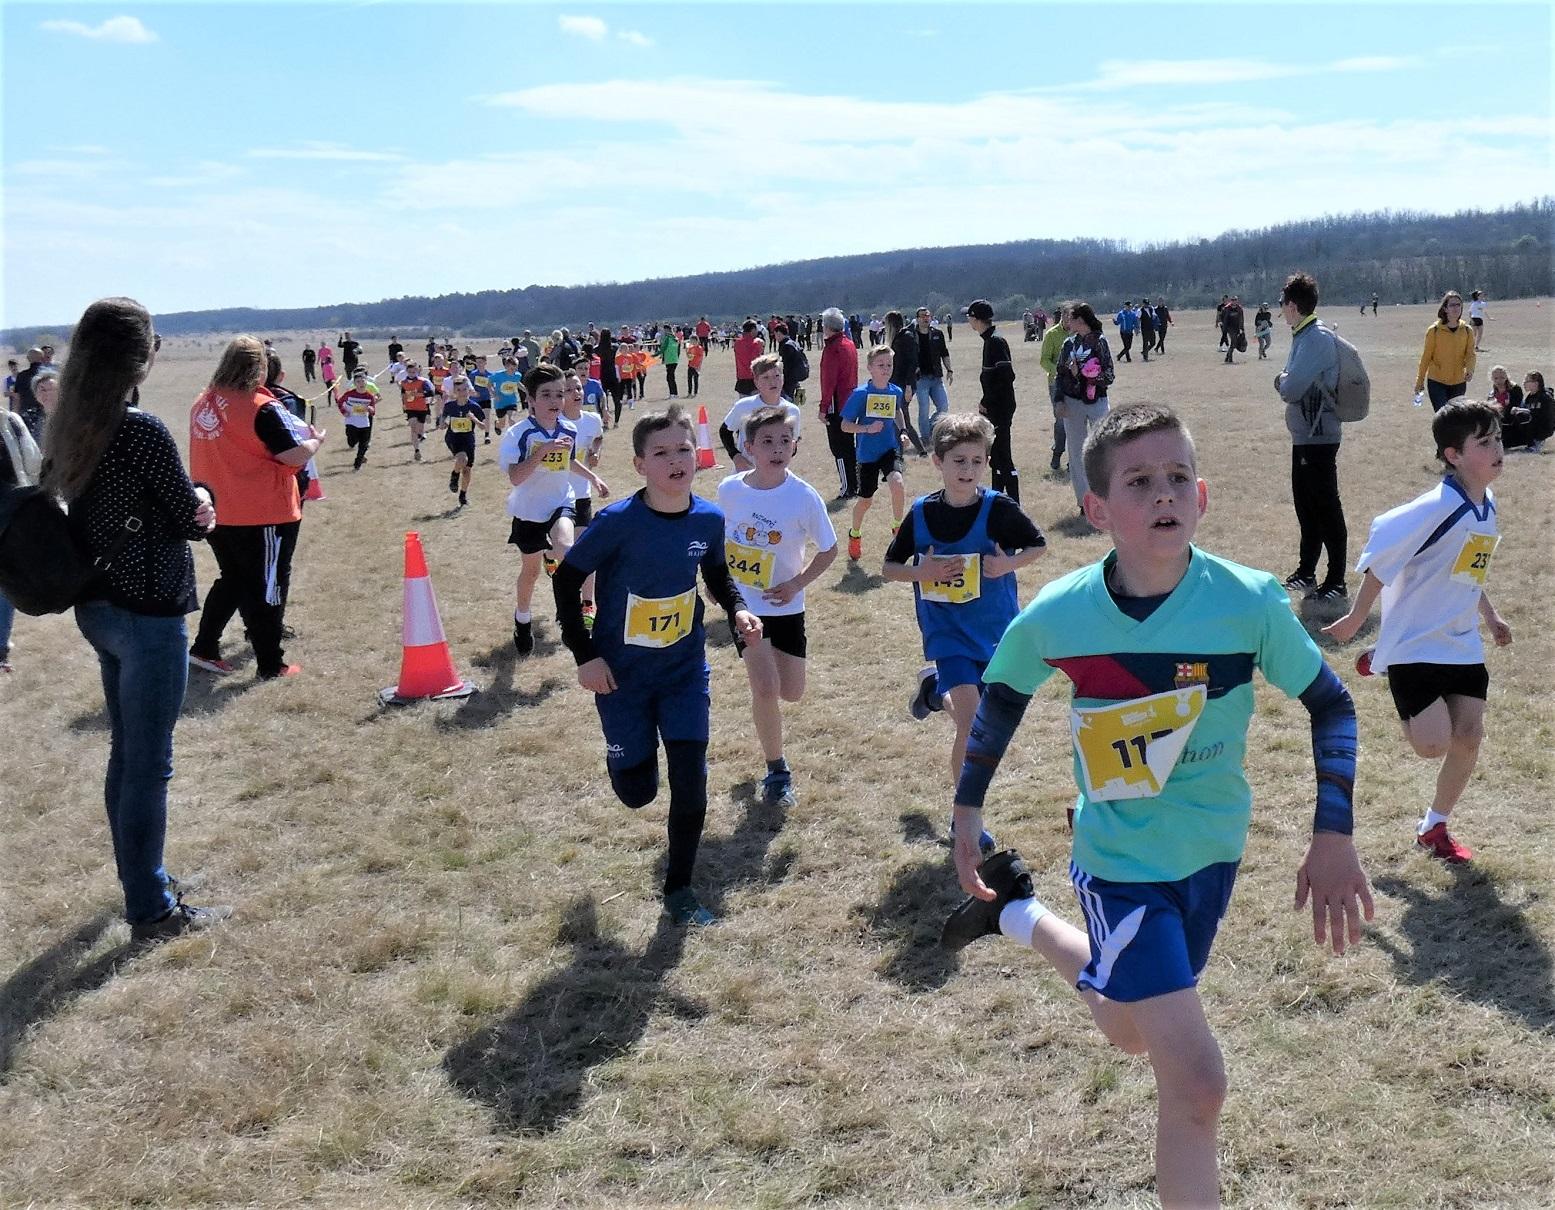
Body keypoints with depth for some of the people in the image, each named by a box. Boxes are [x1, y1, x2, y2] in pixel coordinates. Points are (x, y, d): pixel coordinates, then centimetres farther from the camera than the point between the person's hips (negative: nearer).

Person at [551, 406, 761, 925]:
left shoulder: (708, 518, -8)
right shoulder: (618, 522, -21)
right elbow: (567, 579, -10)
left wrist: (737, 610, -8)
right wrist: (585, 654, -13)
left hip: (685, 671, 3)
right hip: (622, 674, -3)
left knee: (690, 781, -2)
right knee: (637, 791, 6)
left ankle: (679, 889, 17)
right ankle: (631, 753, 44)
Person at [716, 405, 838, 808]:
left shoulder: (804, 497, -16)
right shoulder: (729, 489, -10)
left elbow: (829, 549, -4)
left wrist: (797, 583, -15)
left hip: (786, 606, 1)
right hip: (744, 604, -1)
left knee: (791, 692, 9)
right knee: (766, 688, -13)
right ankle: (776, 770, 7)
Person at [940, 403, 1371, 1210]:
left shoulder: (1249, 600, -19)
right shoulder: (1056, 614, -18)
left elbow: (1329, 703, -5)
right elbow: (1001, 695, 2)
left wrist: (1333, 835, -12)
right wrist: (967, 811, 6)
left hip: (1211, 848, 3)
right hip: (1120, 859, -3)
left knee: (1131, 1030, 25)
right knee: (1194, 1080, -13)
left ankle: (1019, 917, 47)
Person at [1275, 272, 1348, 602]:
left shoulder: (1317, 339, -20)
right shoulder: (1303, 336, 11)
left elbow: (1292, 389, -24)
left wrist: (1281, 380, -5)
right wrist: (1284, 380, -4)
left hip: (1318, 436, -10)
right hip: (1305, 435, 10)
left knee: (1326, 508, -2)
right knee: (1305, 504, 18)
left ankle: (1337, 582, 5)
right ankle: (1306, 572, 30)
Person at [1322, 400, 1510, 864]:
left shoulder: (1486, 508, 5)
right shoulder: (1435, 509, -22)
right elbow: (1380, 559, -16)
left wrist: (1490, 616, 19)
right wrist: (1356, 619, -10)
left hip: (1463, 645, 7)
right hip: (1415, 644, -7)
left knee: (1469, 735, 2)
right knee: (1434, 744, -10)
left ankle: (1435, 828, 21)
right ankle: (1381, 664, 18)